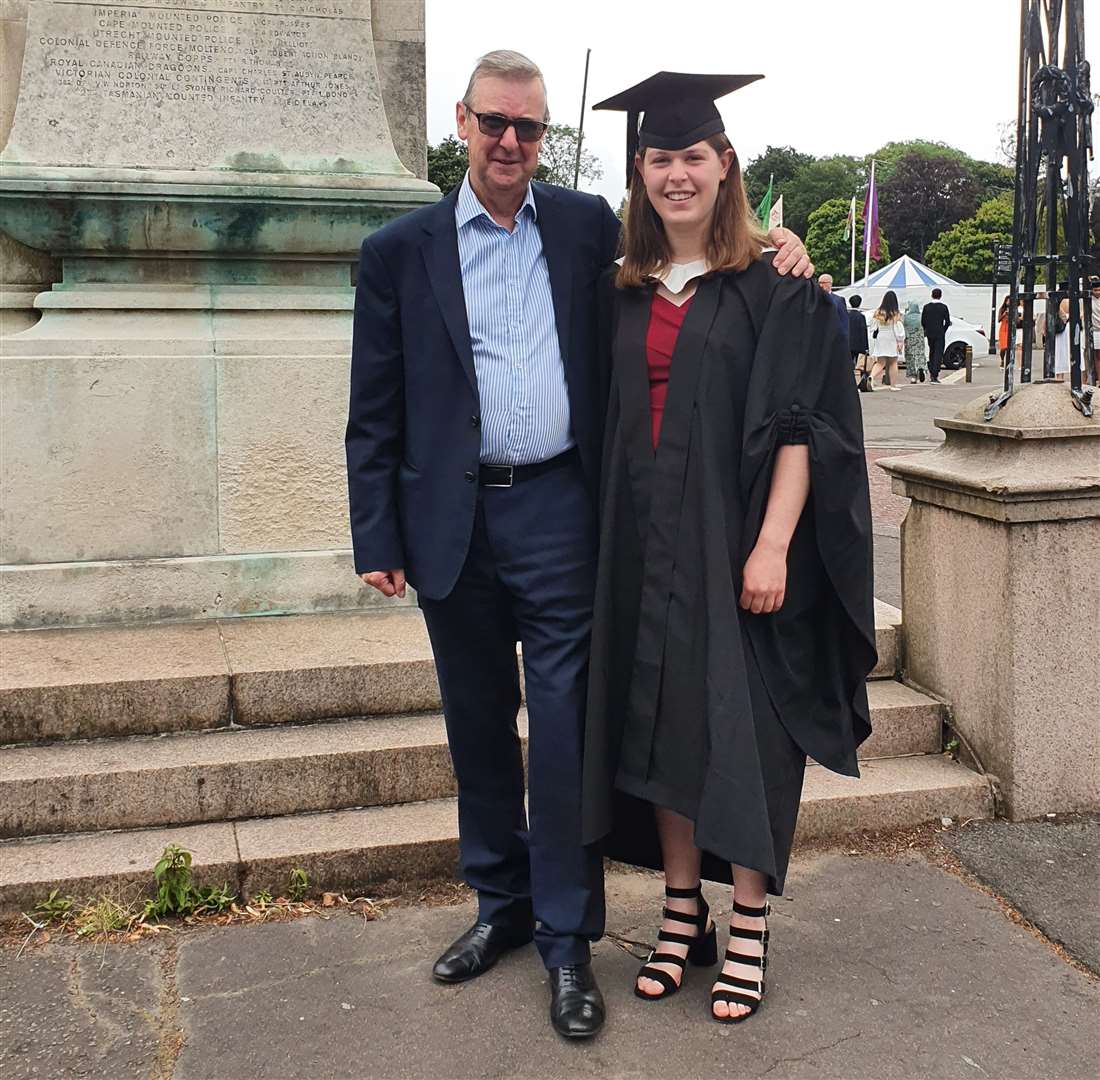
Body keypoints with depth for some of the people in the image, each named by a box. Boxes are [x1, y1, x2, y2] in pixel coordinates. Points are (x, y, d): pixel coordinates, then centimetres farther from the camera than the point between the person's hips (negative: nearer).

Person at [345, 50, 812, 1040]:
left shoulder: (587, 226, 7)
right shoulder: (399, 252, 4)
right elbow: (374, 412, 4)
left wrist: (769, 244, -1)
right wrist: (378, 538, -1)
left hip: (557, 515, -1)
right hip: (452, 522, 1)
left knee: (564, 731, 0)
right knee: (479, 726, 14)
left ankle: (568, 938, 14)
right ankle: (502, 905, 32)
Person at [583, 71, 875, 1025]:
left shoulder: (772, 290, -3)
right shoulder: (622, 295, 11)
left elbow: (800, 426, -8)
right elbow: (608, 425, 12)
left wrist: (772, 546, -17)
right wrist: (607, 542, 5)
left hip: (733, 544, -5)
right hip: (644, 546, 5)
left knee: (741, 729, 1)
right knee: (657, 725, 9)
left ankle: (748, 928, 15)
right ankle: (683, 912, 24)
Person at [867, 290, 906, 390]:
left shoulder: (878, 312, -2)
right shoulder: (896, 314, -11)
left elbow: (872, 328, 2)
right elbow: (899, 330, -9)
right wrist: (901, 341, 0)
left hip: (880, 340, 2)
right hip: (892, 340, -2)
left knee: (880, 363, 5)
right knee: (893, 363, 10)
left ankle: (871, 376, -23)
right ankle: (893, 385, 12)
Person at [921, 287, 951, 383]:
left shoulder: (926, 307, 0)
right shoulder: (943, 307, -7)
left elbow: (922, 321, 2)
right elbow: (947, 322, -7)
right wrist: (943, 331, 9)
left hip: (930, 334, 3)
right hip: (940, 334, -3)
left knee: (931, 353, 19)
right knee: (938, 354, -2)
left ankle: (931, 373, 21)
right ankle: (934, 376, -10)